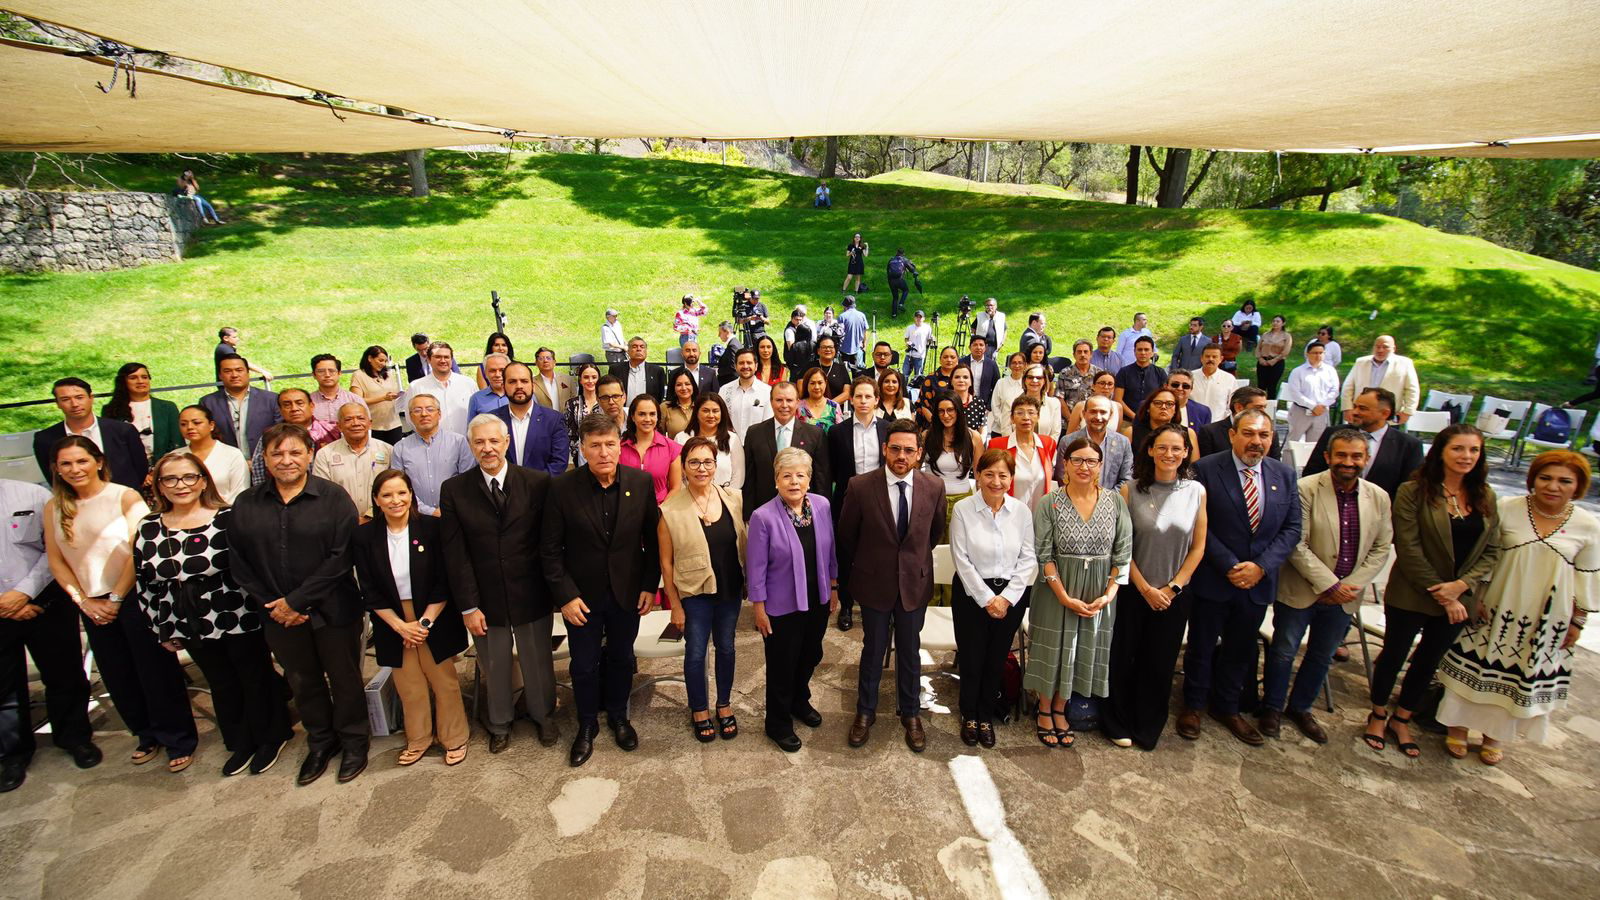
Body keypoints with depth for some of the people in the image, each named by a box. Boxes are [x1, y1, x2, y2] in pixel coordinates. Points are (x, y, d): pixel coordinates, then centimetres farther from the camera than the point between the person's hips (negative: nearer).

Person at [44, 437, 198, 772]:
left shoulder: (125, 497, -9)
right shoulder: (54, 508, 5)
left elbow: (140, 552, -11)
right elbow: (56, 560, 8)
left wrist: (116, 598, -10)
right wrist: (83, 601, -1)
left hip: (135, 598, -5)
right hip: (94, 606, 5)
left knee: (157, 671, 1)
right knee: (118, 678, 13)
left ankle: (179, 740, 15)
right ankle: (148, 735, 32)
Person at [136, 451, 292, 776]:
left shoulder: (228, 518, -13)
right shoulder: (148, 529, 1)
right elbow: (144, 584, 9)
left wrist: (262, 611, -13)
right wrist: (160, 629, 10)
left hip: (239, 621, -4)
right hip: (192, 627, 4)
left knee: (256, 679, 13)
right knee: (221, 685, 19)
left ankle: (270, 737, 33)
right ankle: (241, 743, 38)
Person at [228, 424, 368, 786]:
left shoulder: (333, 498, -10)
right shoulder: (246, 505, 2)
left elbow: (340, 556, -15)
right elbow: (239, 563, 2)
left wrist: (296, 600, -16)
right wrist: (271, 606, -8)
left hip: (332, 610, -3)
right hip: (278, 616, 4)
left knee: (344, 677, 11)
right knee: (303, 682, 19)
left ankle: (354, 742, 31)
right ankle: (320, 742, 39)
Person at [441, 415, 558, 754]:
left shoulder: (538, 482, -8)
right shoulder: (454, 490, -5)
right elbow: (456, 555, -6)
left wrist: (555, 590, -4)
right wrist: (468, 605, -8)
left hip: (531, 596, -1)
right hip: (485, 598, 1)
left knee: (538, 663, 16)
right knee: (494, 668, 18)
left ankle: (543, 717, 42)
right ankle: (499, 725, 43)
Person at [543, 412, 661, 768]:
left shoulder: (641, 482, -11)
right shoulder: (562, 488, -15)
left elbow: (653, 538, -2)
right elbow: (551, 549, -9)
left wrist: (650, 585, -4)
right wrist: (565, 595, -13)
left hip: (627, 592, 1)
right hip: (582, 595, -1)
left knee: (621, 658, 19)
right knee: (584, 665, 14)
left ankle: (618, 716, 44)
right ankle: (587, 725, 38)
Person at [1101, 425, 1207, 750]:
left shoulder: (1196, 492, -2)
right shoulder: (1131, 489, -8)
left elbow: (1198, 547, 1)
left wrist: (1173, 587, -5)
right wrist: (1146, 588, -8)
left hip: (1174, 594, 2)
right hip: (1133, 589, -2)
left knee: (1160, 662, 13)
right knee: (1122, 657, 9)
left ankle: (1148, 727, 32)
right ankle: (1117, 723, 29)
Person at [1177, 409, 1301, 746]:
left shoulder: (1285, 475, 2)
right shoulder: (1206, 469, -12)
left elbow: (1292, 528, 1)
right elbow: (1200, 526, -13)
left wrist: (1260, 566, -11)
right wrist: (1229, 566, -17)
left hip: (1258, 580, 4)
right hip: (1212, 579, -4)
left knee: (1240, 649, 19)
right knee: (1201, 646, 11)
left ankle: (1227, 707, 38)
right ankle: (1193, 705, 31)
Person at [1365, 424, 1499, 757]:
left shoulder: (1486, 498, 3)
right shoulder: (1413, 492, -12)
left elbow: (1491, 551, 3)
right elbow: (1409, 549, -15)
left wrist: (1461, 585, -13)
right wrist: (1440, 594, -15)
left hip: (1459, 600, 5)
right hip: (1411, 596, -4)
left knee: (1428, 661, 16)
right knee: (1394, 656, 10)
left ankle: (1401, 720, 33)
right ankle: (1378, 716, 30)